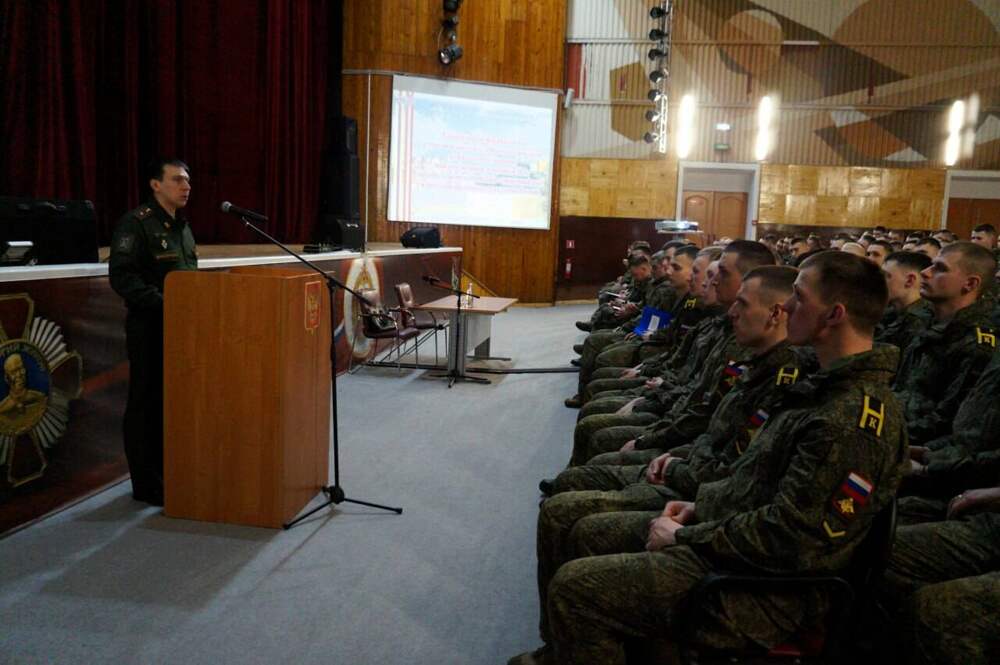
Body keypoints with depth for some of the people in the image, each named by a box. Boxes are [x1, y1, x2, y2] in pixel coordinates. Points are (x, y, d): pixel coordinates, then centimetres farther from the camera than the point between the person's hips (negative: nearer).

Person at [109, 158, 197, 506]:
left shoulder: (182, 226, 16)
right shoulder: (136, 223, -10)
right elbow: (122, 277, -18)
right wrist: (163, 305, -24)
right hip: (150, 329, -8)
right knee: (147, 404, 1)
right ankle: (147, 484, 11)